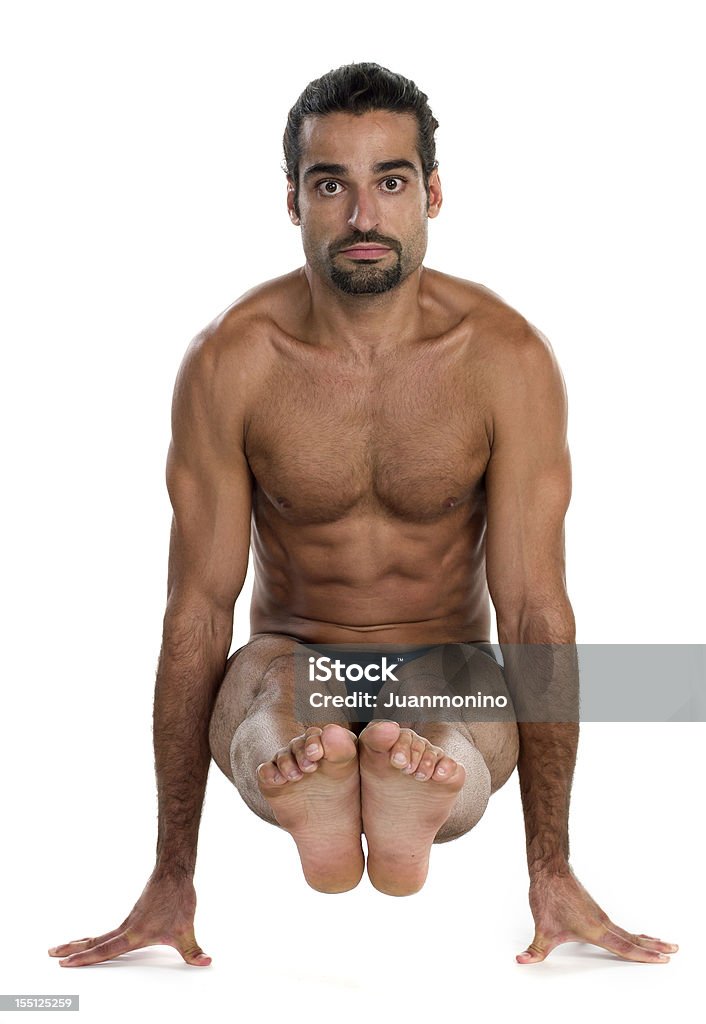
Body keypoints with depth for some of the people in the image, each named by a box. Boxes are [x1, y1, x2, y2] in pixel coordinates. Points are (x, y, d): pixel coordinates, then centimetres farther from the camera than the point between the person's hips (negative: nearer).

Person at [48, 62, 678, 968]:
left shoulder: (508, 357, -14)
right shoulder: (229, 362, -14)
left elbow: (534, 606, -14)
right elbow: (198, 607, -13)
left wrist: (552, 867, -16)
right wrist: (172, 874, -13)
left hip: (446, 663, 0)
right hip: (291, 655, 1)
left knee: (463, 751, -38)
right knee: (269, 734, -38)